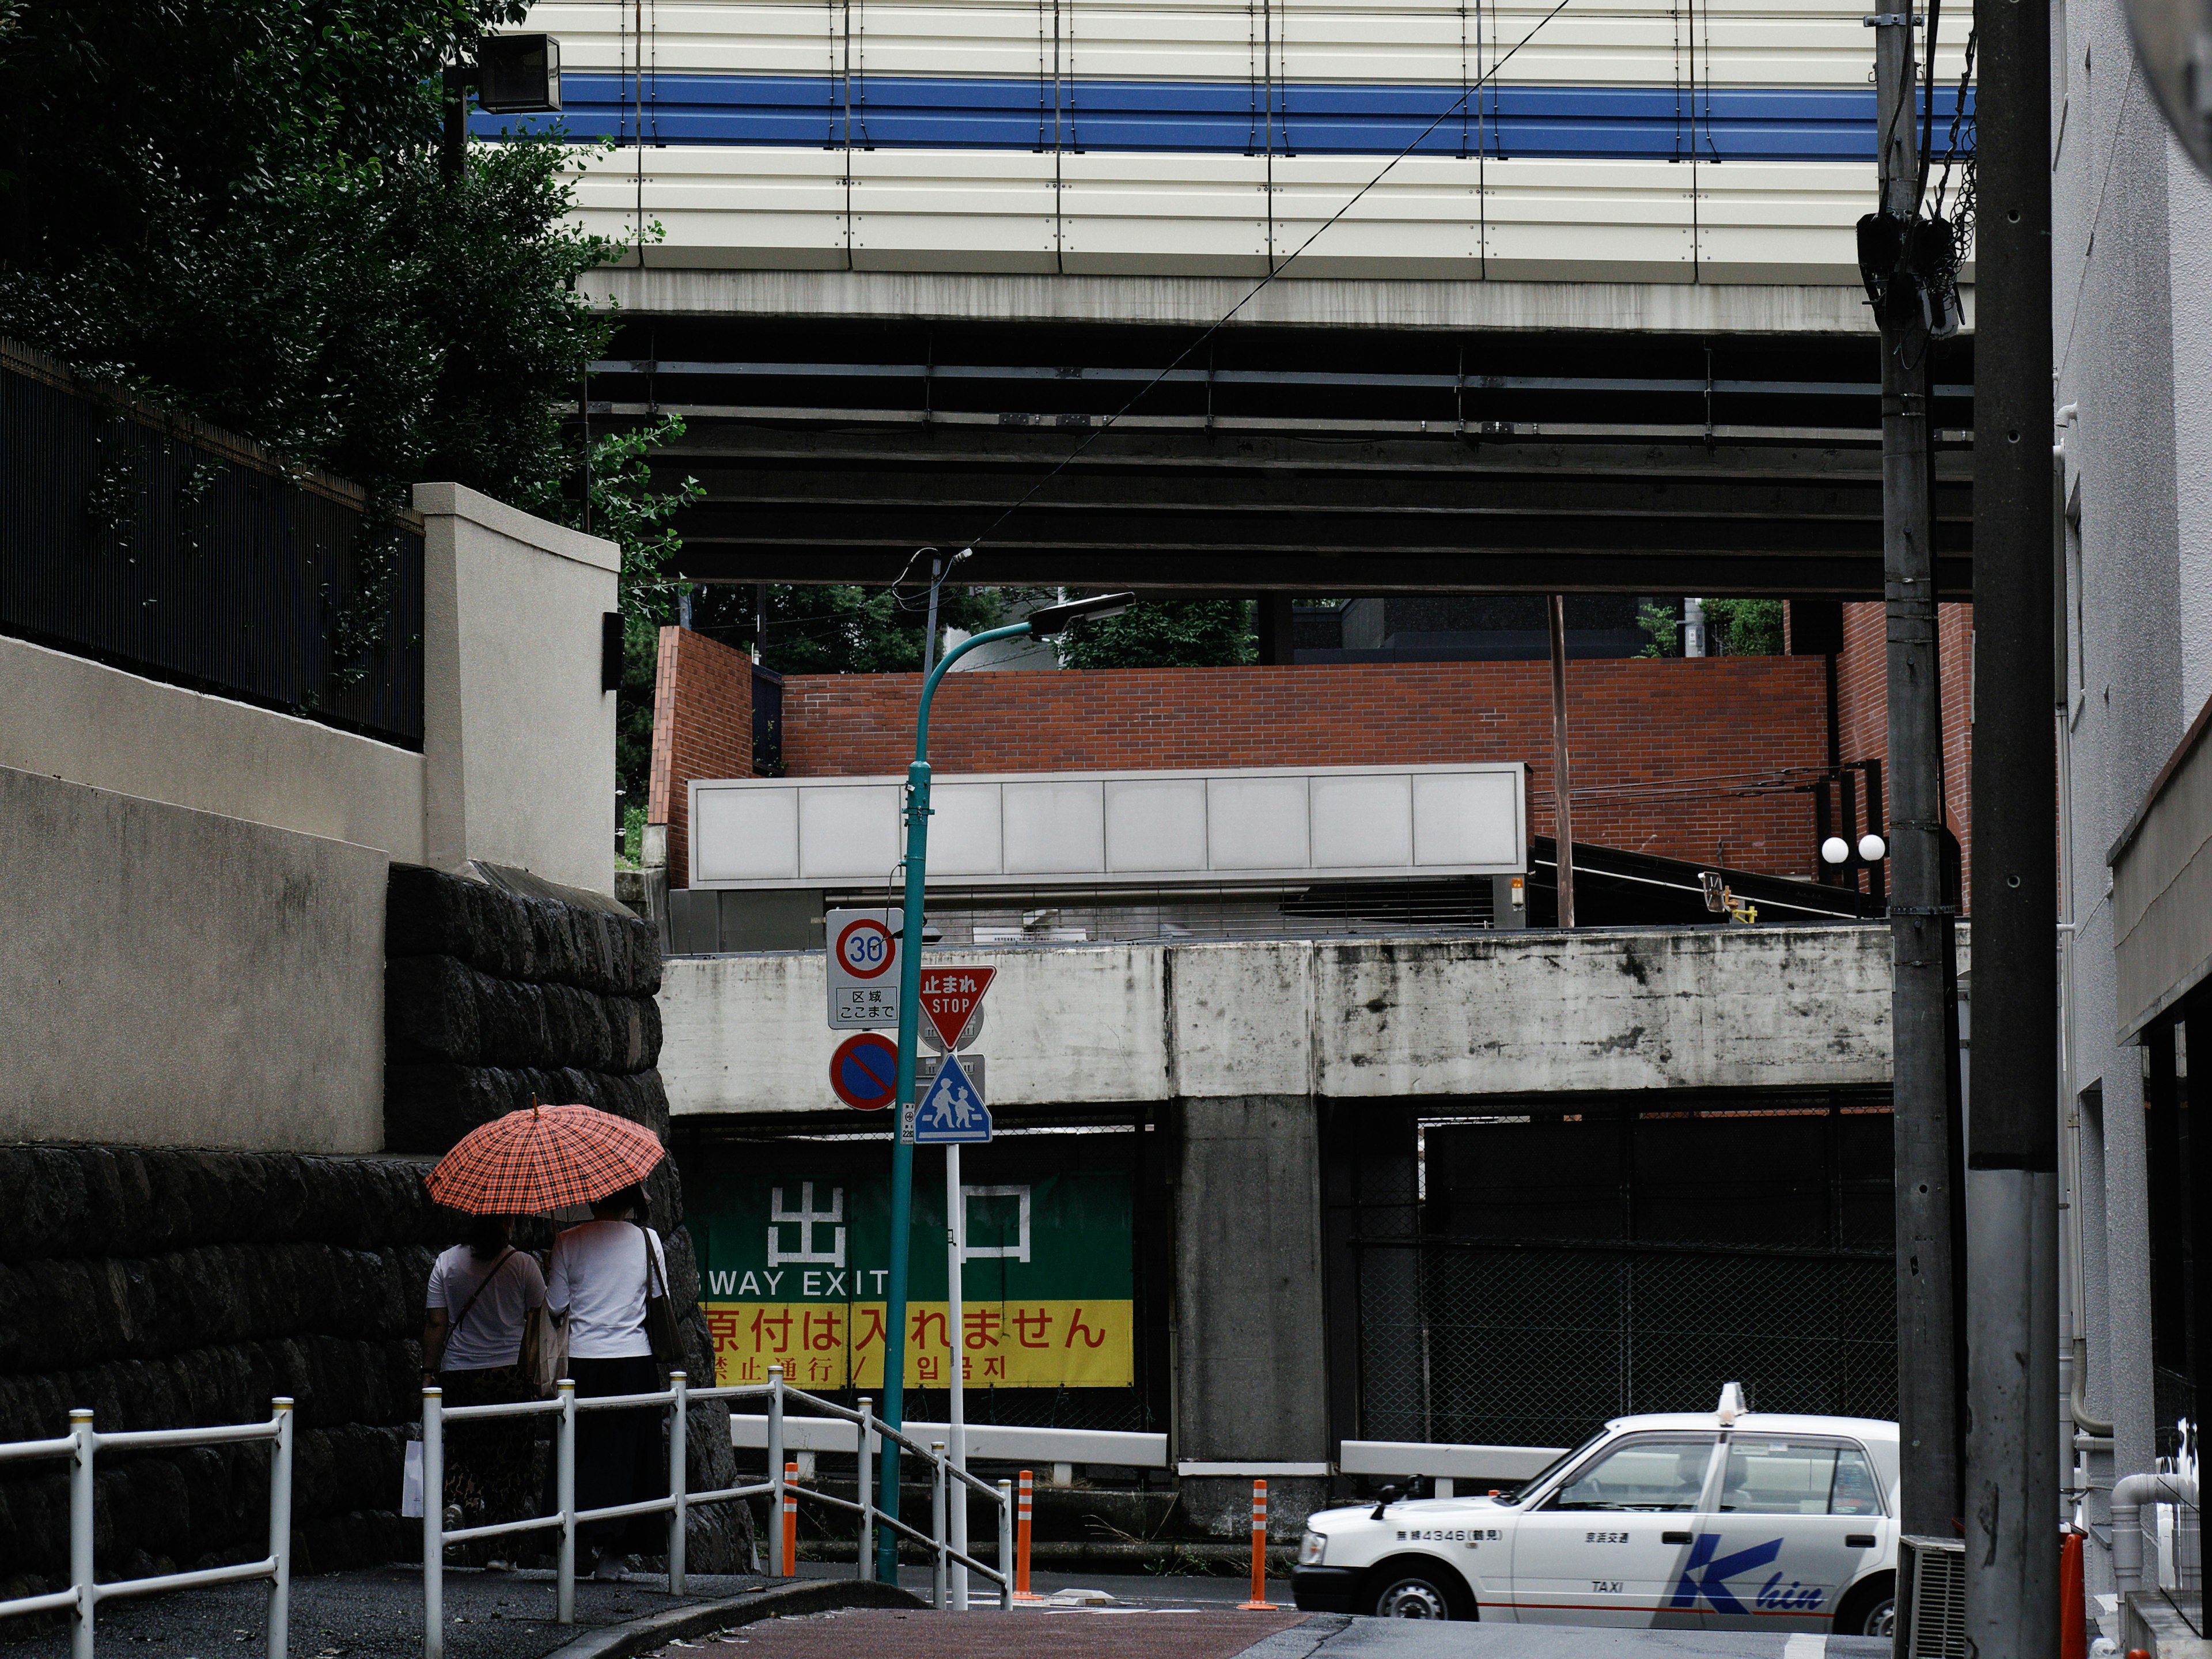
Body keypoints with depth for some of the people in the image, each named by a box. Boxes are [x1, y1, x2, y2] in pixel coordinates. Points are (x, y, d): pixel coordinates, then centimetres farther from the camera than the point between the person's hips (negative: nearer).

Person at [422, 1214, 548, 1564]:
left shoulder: (447, 1263, 1)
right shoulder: (523, 1264, -3)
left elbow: (436, 1324, 1)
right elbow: (538, 1321, -1)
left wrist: (429, 1371, 7)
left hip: (459, 1374, 1)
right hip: (513, 1374, -1)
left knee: (461, 1448, 14)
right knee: (508, 1457, 6)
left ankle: (458, 1501, -17)